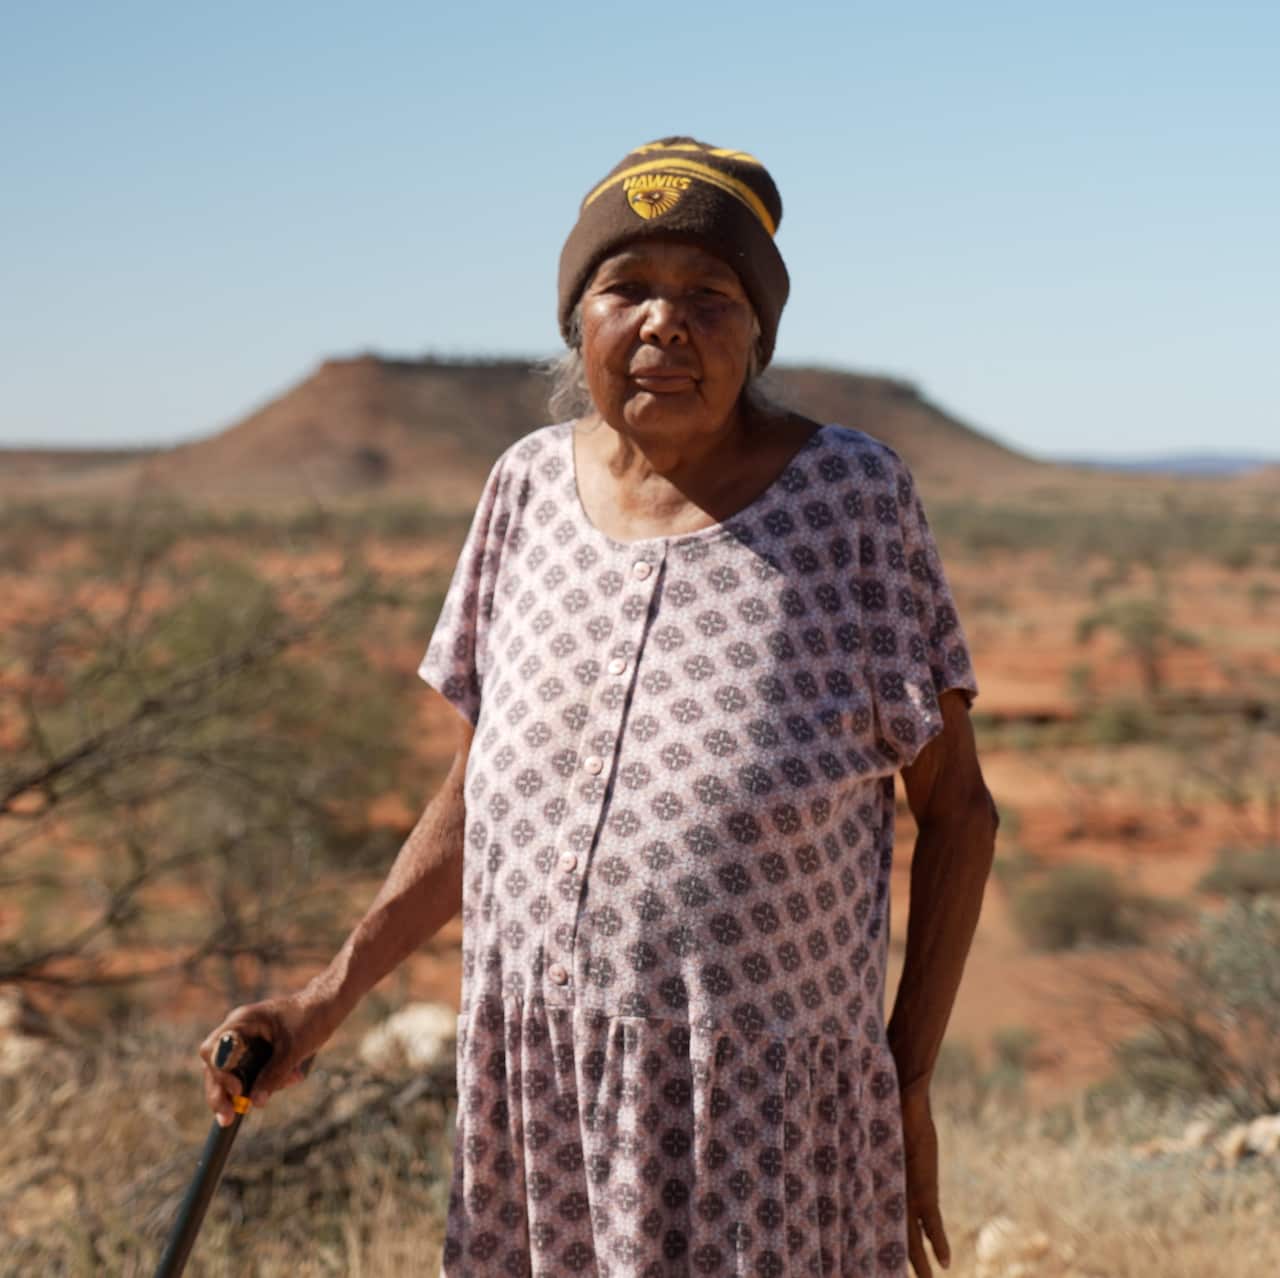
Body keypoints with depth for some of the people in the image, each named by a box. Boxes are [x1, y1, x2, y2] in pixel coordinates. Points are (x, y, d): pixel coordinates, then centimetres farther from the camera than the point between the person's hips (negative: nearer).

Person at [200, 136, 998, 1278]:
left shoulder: (851, 496, -11)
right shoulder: (533, 486, 1)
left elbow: (956, 805, -4)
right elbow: (479, 786, 10)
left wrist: (910, 1088, -5)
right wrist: (329, 1000, 6)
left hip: (762, 1102, -3)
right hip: (542, 1087, 4)